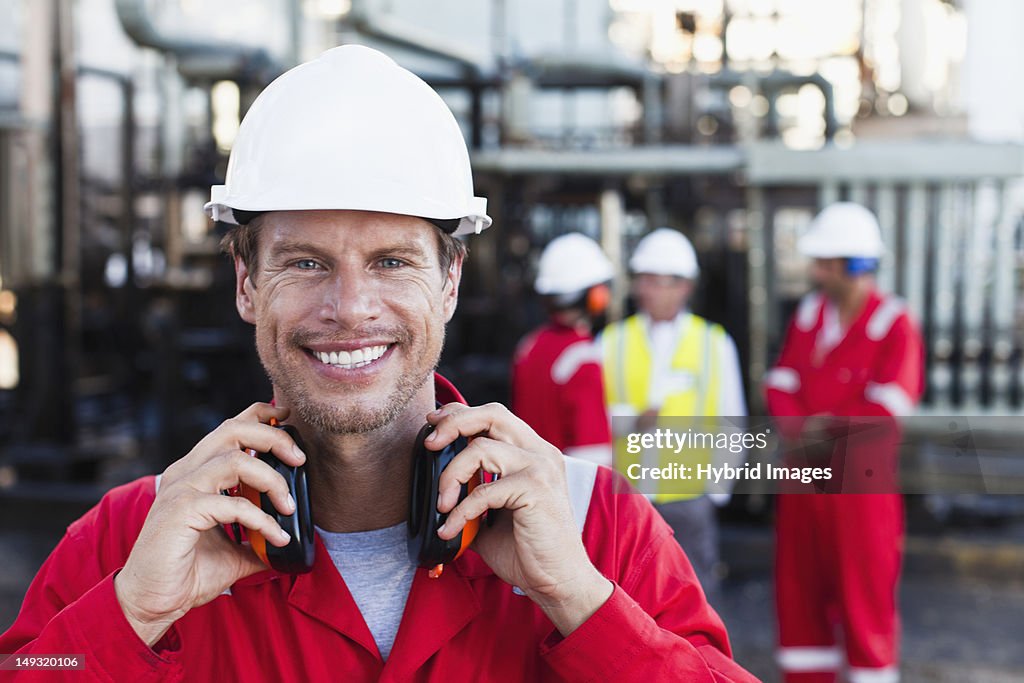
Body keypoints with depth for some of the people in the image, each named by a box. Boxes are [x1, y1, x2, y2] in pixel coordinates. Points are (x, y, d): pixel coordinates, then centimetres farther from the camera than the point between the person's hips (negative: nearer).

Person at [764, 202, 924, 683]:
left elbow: (885, 408, -16)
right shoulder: (809, 313, 8)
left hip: (861, 482, -6)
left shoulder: (894, 325, -11)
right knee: (797, 594, 12)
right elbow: (781, 384, 4)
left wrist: (828, 426, -11)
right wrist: (800, 429, -13)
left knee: (864, 598, 1)